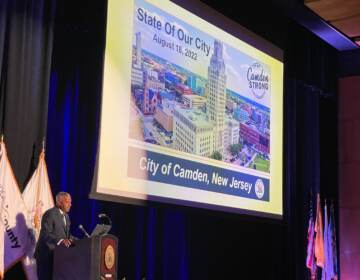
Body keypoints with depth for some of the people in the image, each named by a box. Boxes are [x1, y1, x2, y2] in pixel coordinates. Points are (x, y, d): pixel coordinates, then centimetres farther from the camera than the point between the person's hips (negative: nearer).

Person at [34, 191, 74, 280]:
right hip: (46, 255, -8)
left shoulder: (66, 216, 14)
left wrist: (71, 239, -5)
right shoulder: (49, 214, -15)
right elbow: (46, 234, -23)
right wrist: (60, 240, -36)